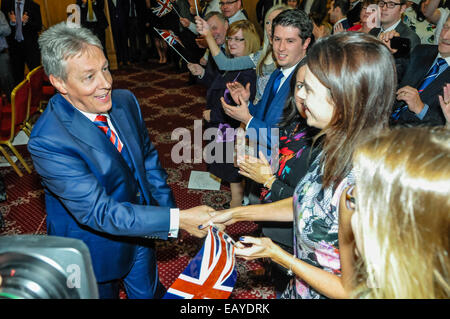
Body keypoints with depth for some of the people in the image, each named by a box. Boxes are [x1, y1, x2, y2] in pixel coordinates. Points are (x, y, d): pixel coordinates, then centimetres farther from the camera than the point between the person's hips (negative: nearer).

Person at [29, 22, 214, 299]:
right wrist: (177, 219, -37)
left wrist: (166, 206, 0)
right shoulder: (47, 141, -31)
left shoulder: (125, 100, -10)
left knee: (149, 292, 26)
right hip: (96, 249, -5)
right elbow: (98, 212, -33)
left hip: (138, 230, 5)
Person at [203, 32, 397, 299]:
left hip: (323, 292, -6)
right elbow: (304, 205, 4)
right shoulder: (337, 143, -11)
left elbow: (350, 290, -24)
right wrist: (236, 213, 3)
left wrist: (275, 254, -19)